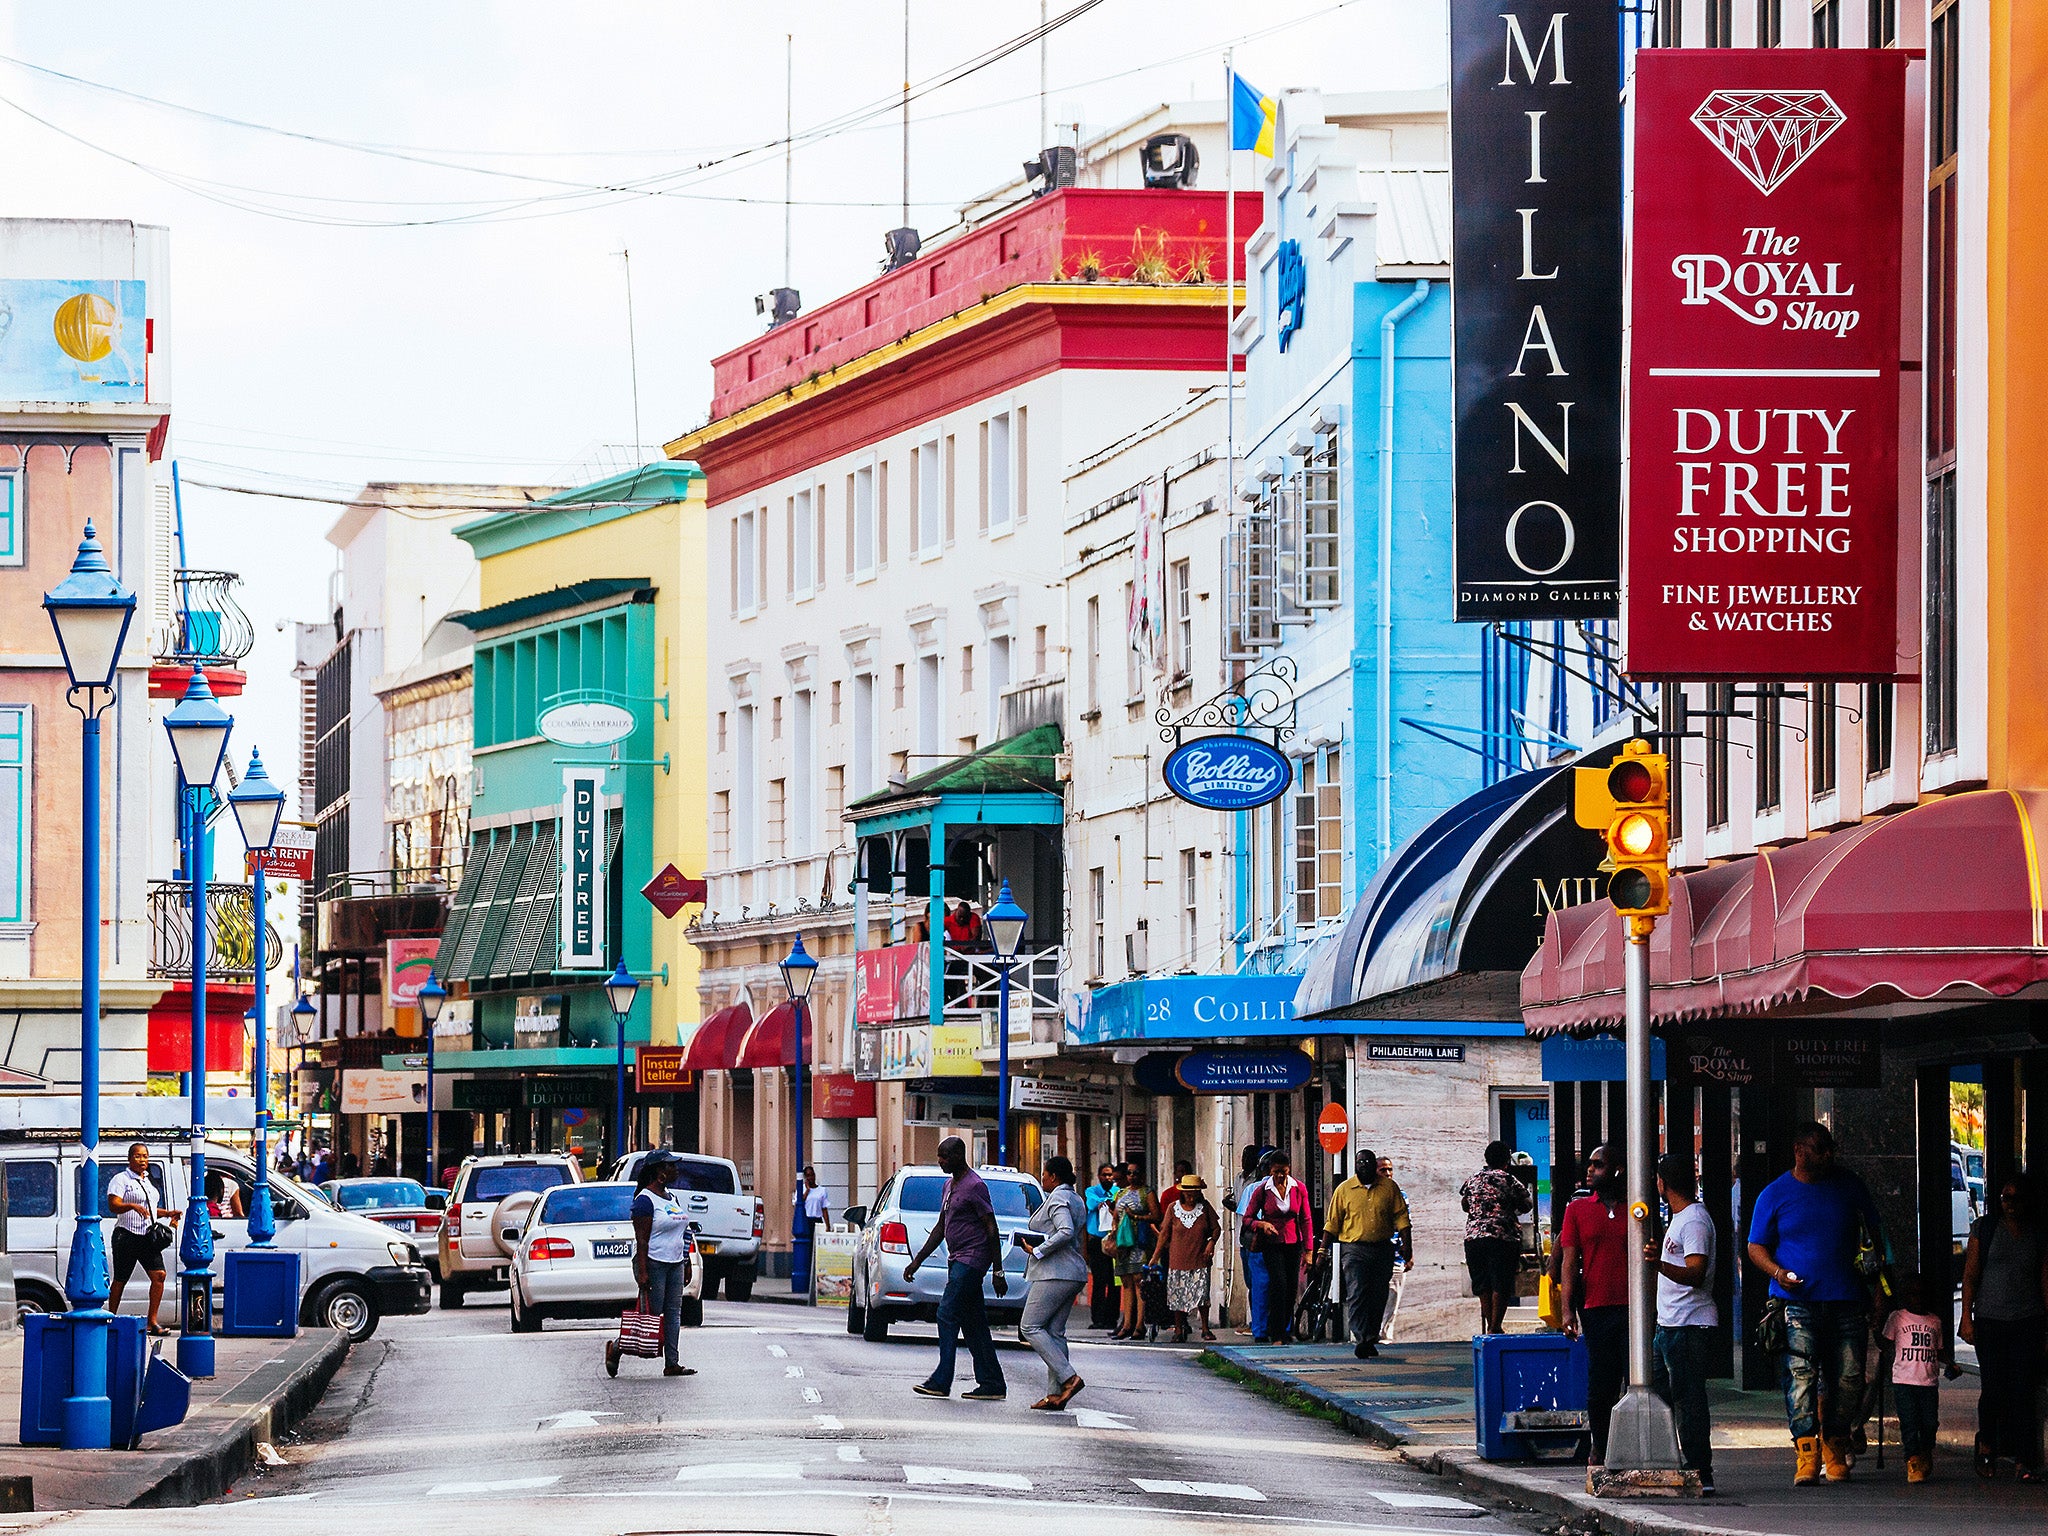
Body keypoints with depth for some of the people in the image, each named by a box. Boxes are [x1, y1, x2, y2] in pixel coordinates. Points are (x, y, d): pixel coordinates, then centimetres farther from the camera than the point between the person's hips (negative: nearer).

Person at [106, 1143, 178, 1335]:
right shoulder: (121, 1179, -4)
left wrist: (167, 1214, 13)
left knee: (158, 1275, -8)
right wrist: (133, 1206, -34)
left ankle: (152, 1321, -5)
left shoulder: (149, 1181, 19)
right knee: (120, 1281, 0)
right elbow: (114, 1205, -17)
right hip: (127, 1236, -6)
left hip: (148, 1236, 6)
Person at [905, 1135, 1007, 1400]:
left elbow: (992, 1230, -13)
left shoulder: (974, 1186, -12)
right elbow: (940, 1228, 25)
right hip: (958, 1260, 10)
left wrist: (998, 1272, -15)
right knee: (973, 1324, 7)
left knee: (948, 1315, -14)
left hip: (971, 1260, -10)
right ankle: (992, 1384, 7)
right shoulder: (950, 1185, 18)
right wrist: (917, 1261, 22)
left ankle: (941, 1381, -15)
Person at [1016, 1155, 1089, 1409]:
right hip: (1074, 1273, 10)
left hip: (1054, 1273, -10)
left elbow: (1066, 1232, -25)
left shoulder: (1057, 1199, -11)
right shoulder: (1077, 1201, 20)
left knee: (1030, 1327, -7)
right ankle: (1056, 1394, 3)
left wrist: (1037, 1250, -18)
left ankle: (1069, 1378, -17)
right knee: (1054, 1331, 9)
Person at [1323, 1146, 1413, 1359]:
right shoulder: (1344, 1190, 4)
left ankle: (1371, 1339, 16)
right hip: (1355, 1250, -2)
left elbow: (1401, 1218, 7)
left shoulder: (1389, 1188, 7)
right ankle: (1362, 1339, -23)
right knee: (1357, 1295, -16)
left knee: (1378, 1299, 5)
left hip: (1383, 1251, 2)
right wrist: (1323, 1251, 3)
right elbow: (1332, 1223, 8)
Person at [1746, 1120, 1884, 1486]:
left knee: (1848, 1378, 1)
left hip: (1846, 1302, 3)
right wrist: (1778, 1272, -12)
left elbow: (1873, 1231, 22)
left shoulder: (1848, 1185, 12)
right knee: (1800, 1375, -14)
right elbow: (1756, 1247, 8)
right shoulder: (1775, 1194, 6)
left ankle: (1834, 1447, 17)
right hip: (1797, 1302, -3)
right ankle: (1806, 1455, -17)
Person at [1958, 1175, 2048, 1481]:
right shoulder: (1984, 1228, 5)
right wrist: (1967, 1316, -1)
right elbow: (1971, 1274, 4)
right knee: (1994, 1389, -4)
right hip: (1990, 1319, -1)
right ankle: (1986, 1445, 21)